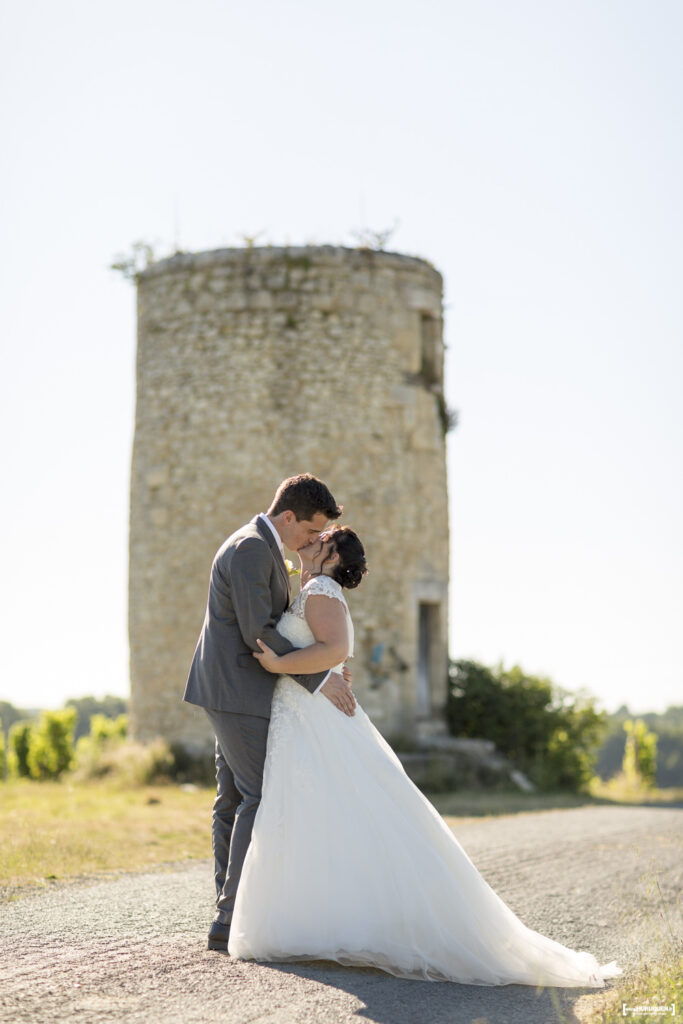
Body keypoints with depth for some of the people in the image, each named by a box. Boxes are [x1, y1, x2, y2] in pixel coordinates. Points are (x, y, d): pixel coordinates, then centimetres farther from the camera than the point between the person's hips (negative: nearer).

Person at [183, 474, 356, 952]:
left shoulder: (261, 546, 16)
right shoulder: (250, 549, -17)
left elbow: (267, 623, 21)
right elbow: (258, 634, -21)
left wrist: (325, 672, 12)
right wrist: (318, 679, -18)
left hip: (234, 691, 11)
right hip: (238, 692, -11)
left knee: (236, 800, 10)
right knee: (262, 798, -11)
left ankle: (232, 914, 13)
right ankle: (233, 920, -11)